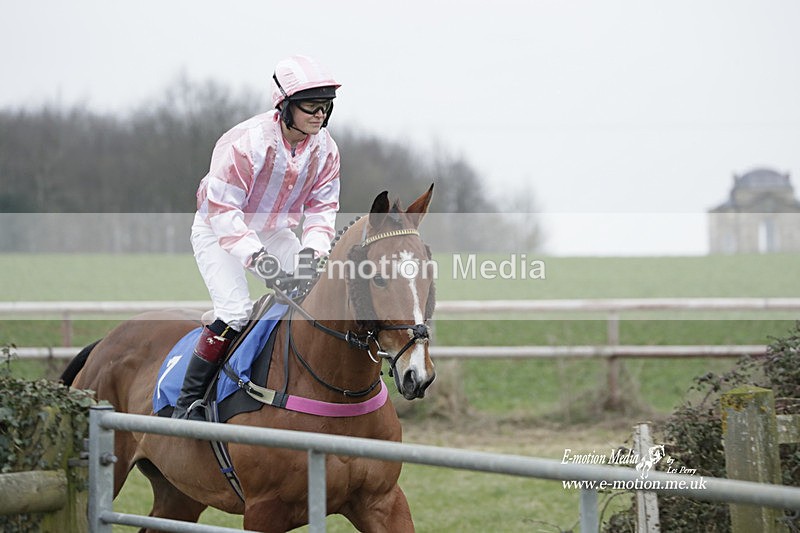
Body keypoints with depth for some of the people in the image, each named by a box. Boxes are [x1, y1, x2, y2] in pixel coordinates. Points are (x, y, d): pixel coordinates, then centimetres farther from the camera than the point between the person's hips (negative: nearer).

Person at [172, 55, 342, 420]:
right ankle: (188, 402, -13)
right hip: (218, 228, -6)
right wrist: (255, 255, -38)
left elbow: (322, 207, -3)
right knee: (235, 310, -22)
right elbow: (222, 210, -29)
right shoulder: (245, 143, -31)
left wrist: (313, 247, -22)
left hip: (275, 231, 6)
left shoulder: (325, 150, -11)